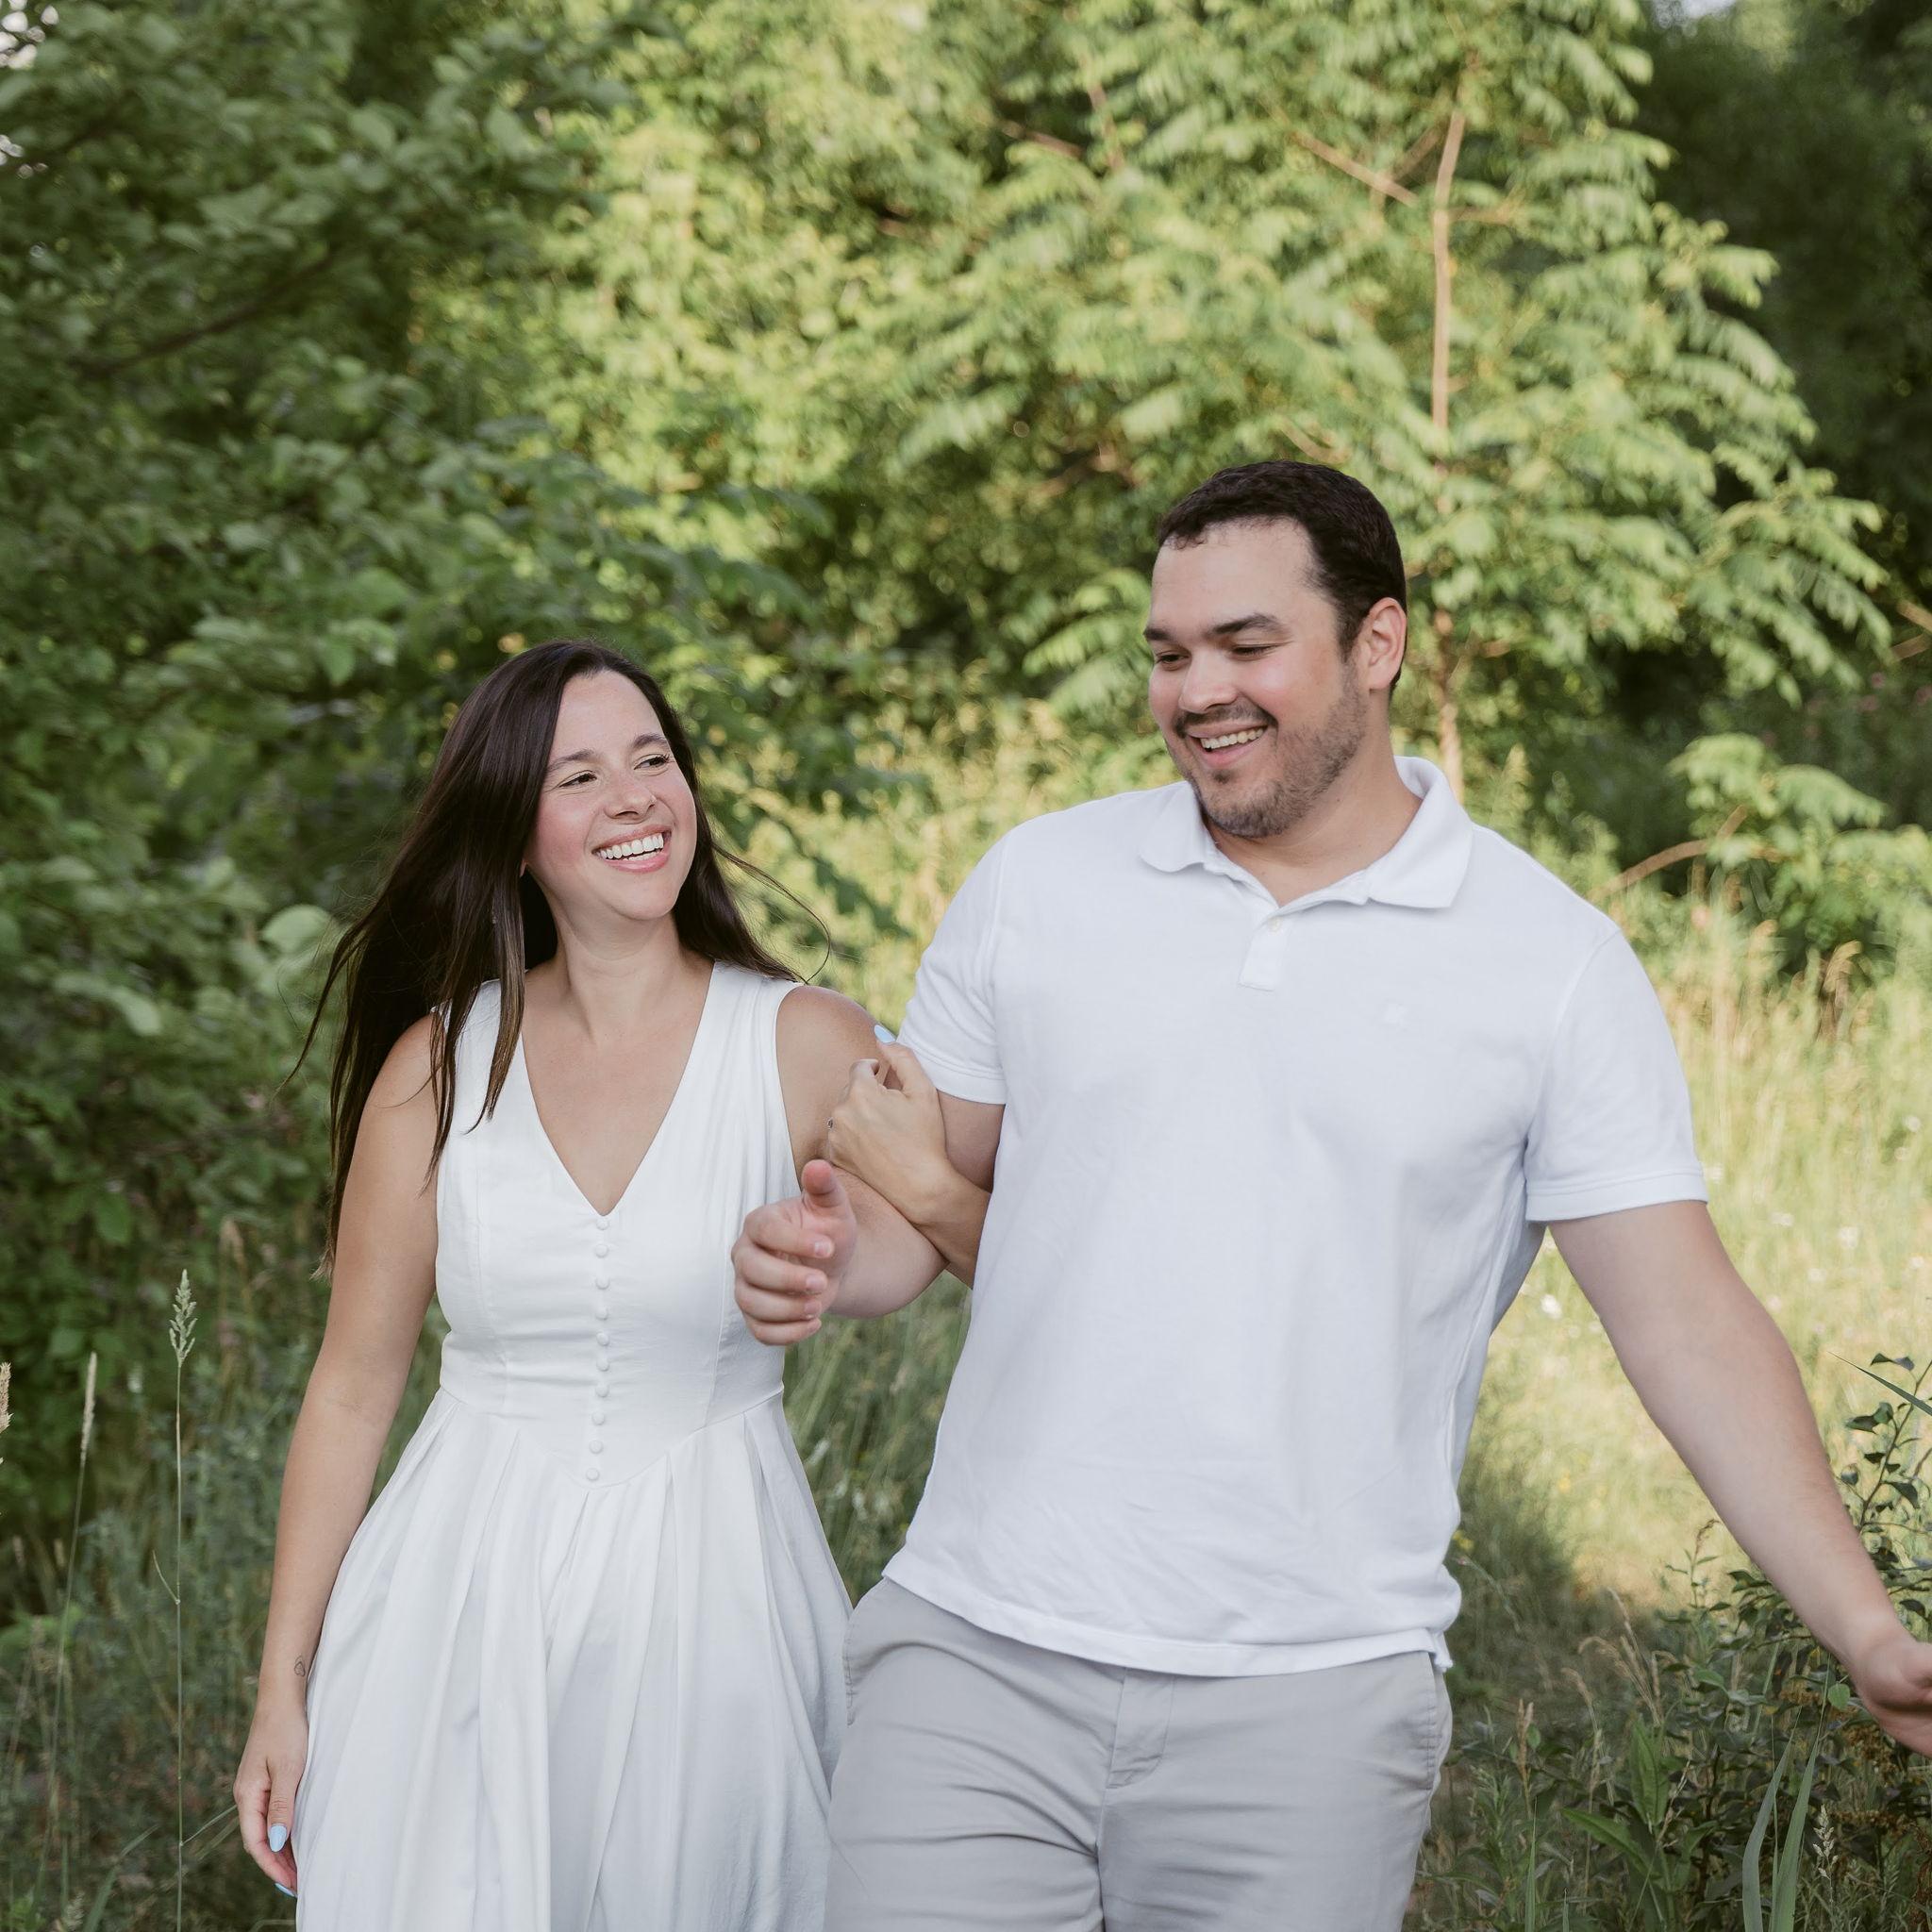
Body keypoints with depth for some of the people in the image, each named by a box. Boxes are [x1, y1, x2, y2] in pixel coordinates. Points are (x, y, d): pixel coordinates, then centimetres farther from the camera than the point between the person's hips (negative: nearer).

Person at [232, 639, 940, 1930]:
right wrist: (284, 1684, 4)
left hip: (710, 1594, -1)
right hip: (467, 1585, 1)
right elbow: (353, 1386, 4)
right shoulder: (440, 1063, 1)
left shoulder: (809, 1046, -4)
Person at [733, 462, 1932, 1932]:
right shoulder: (1038, 883, 6)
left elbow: (1684, 1316, -3)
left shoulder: (1552, 959, -1)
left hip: (1310, 1702, -2)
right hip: (975, 1650, 2)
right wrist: (834, 1258, -9)